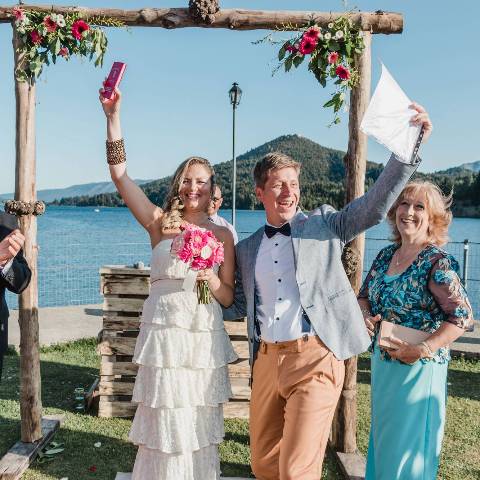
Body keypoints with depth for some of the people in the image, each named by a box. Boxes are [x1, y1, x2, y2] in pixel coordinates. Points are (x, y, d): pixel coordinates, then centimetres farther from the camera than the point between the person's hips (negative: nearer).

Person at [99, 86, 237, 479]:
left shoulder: (222, 234, 4)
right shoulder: (160, 223, 3)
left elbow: (229, 298, 6)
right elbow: (120, 175, -4)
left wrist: (213, 281, -16)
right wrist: (114, 117, -10)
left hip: (204, 338, 1)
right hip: (163, 333, 0)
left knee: (199, 424, 10)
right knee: (163, 421, 7)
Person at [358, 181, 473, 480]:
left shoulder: (437, 263, -16)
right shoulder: (386, 255, 4)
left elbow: (463, 318, -20)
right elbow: (364, 296, 15)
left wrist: (422, 350, -24)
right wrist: (365, 315, -6)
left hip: (418, 369, -6)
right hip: (382, 363, 7)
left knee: (409, 443, 7)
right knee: (382, 435, 22)